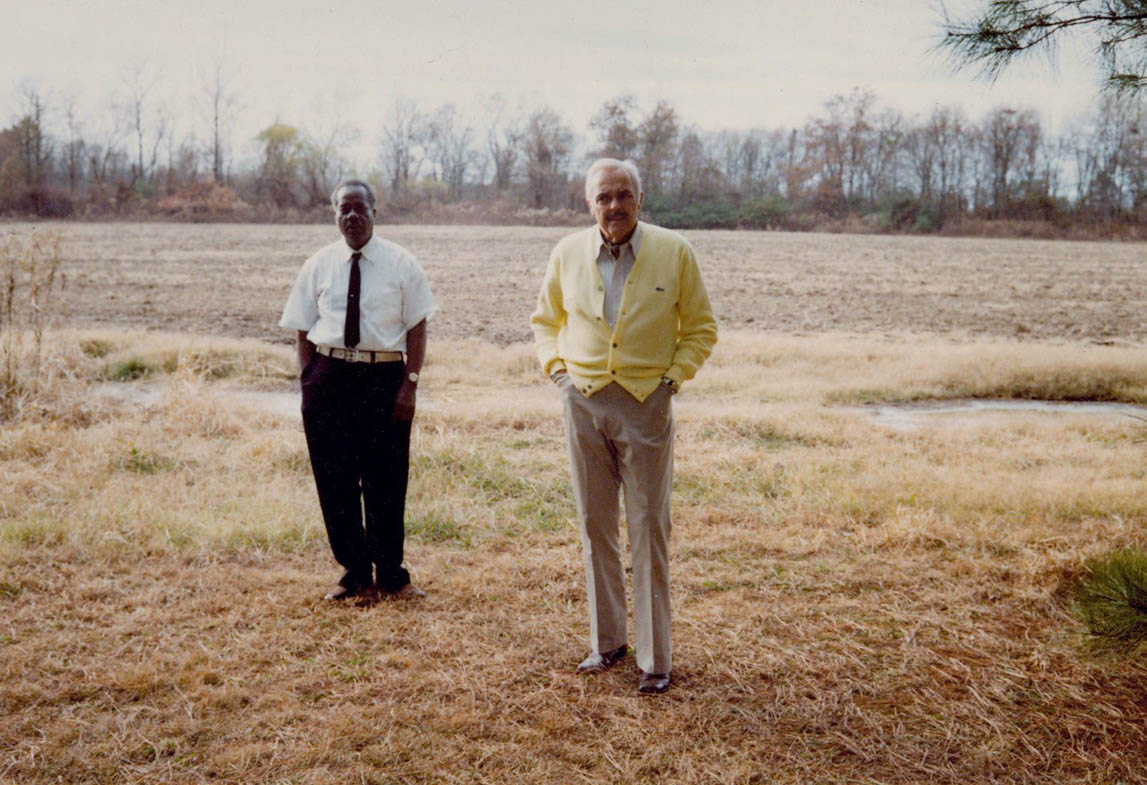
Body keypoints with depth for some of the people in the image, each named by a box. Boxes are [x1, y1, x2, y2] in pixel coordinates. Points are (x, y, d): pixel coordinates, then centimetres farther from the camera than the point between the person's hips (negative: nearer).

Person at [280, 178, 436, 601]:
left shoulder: (401, 264, 3)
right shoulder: (318, 265, 7)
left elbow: (416, 327, 0)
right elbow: (304, 330, 8)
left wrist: (410, 383, -8)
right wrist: (308, 382, -2)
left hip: (385, 376, -2)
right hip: (329, 376, 2)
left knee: (386, 480, 5)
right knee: (335, 479, 6)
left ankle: (391, 573, 22)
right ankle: (354, 570, 23)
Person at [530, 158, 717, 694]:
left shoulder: (674, 252, -2)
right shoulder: (568, 253, 4)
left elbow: (701, 328, 6)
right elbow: (544, 319, 19)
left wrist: (673, 376, -5)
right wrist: (556, 367, 5)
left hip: (646, 404, -3)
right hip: (583, 401, 3)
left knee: (649, 531, 0)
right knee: (594, 526, 10)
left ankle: (655, 658, 10)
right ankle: (606, 640, 25)